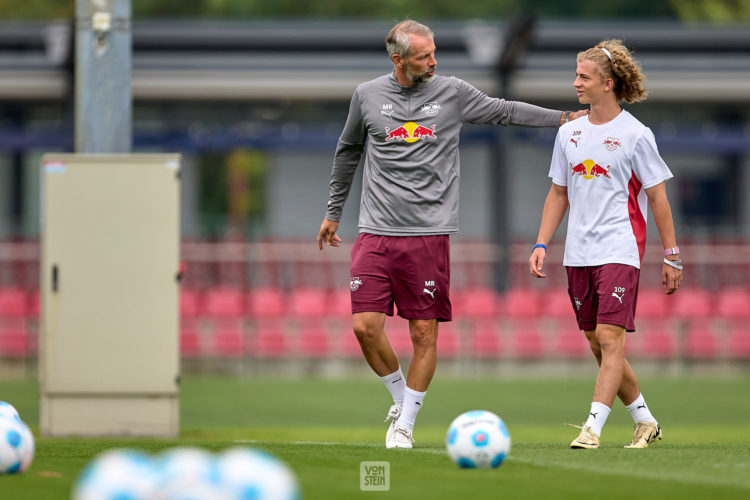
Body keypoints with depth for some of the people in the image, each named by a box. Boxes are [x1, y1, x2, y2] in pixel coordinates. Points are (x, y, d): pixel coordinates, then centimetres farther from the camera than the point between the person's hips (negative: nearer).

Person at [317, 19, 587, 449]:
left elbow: (503, 111, 18)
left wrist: (564, 119, 15)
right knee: (366, 326, -8)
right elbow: (348, 152, 21)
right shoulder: (368, 95, 7)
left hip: (429, 234, -1)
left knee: (424, 334, -3)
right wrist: (333, 212, 27)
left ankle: (405, 423, 11)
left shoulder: (453, 92, 4)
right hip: (376, 234, 1)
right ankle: (401, 397, 17)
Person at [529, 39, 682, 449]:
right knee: (597, 343, 9)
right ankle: (644, 420, 23)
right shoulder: (569, 133, 10)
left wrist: (670, 255, -2)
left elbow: (657, 197, -1)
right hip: (578, 255, 6)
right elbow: (559, 194, 17)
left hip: (620, 250, -6)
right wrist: (541, 244, 9)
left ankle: (592, 427, -18)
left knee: (610, 338, -15)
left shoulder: (635, 134, -5)